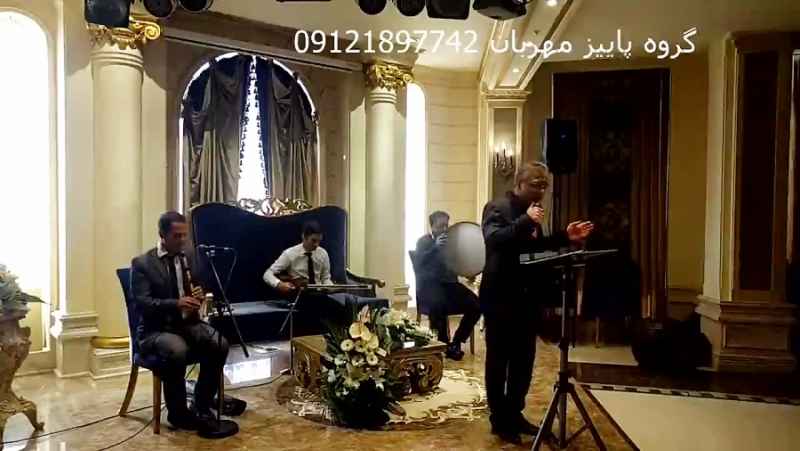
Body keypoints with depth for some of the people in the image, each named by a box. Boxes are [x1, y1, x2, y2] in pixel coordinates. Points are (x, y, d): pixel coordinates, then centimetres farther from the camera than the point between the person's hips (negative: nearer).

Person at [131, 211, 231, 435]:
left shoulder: (190, 258, 10)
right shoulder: (142, 263, -5)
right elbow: (142, 303, -15)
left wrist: (199, 295, -8)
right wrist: (176, 303, -30)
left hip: (187, 323, 4)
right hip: (156, 329, -4)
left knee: (220, 345, -23)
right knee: (177, 350, -35)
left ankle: (203, 406, -7)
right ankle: (178, 412, -12)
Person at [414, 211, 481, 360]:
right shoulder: (423, 241, 2)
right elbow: (418, 262, -16)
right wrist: (435, 247, -29)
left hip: (449, 282, 5)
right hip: (429, 283, -5)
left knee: (475, 305, -18)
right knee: (438, 304, -37)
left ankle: (456, 342, -4)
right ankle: (443, 344, -18)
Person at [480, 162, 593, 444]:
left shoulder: (531, 212, 14)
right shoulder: (497, 208, -10)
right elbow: (493, 239, -27)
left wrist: (565, 238, 8)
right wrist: (526, 221, -32)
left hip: (526, 298, 8)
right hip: (500, 298, -8)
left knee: (524, 360, 14)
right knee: (498, 360, 4)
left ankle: (515, 414, 29)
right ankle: (499, 419, 16)